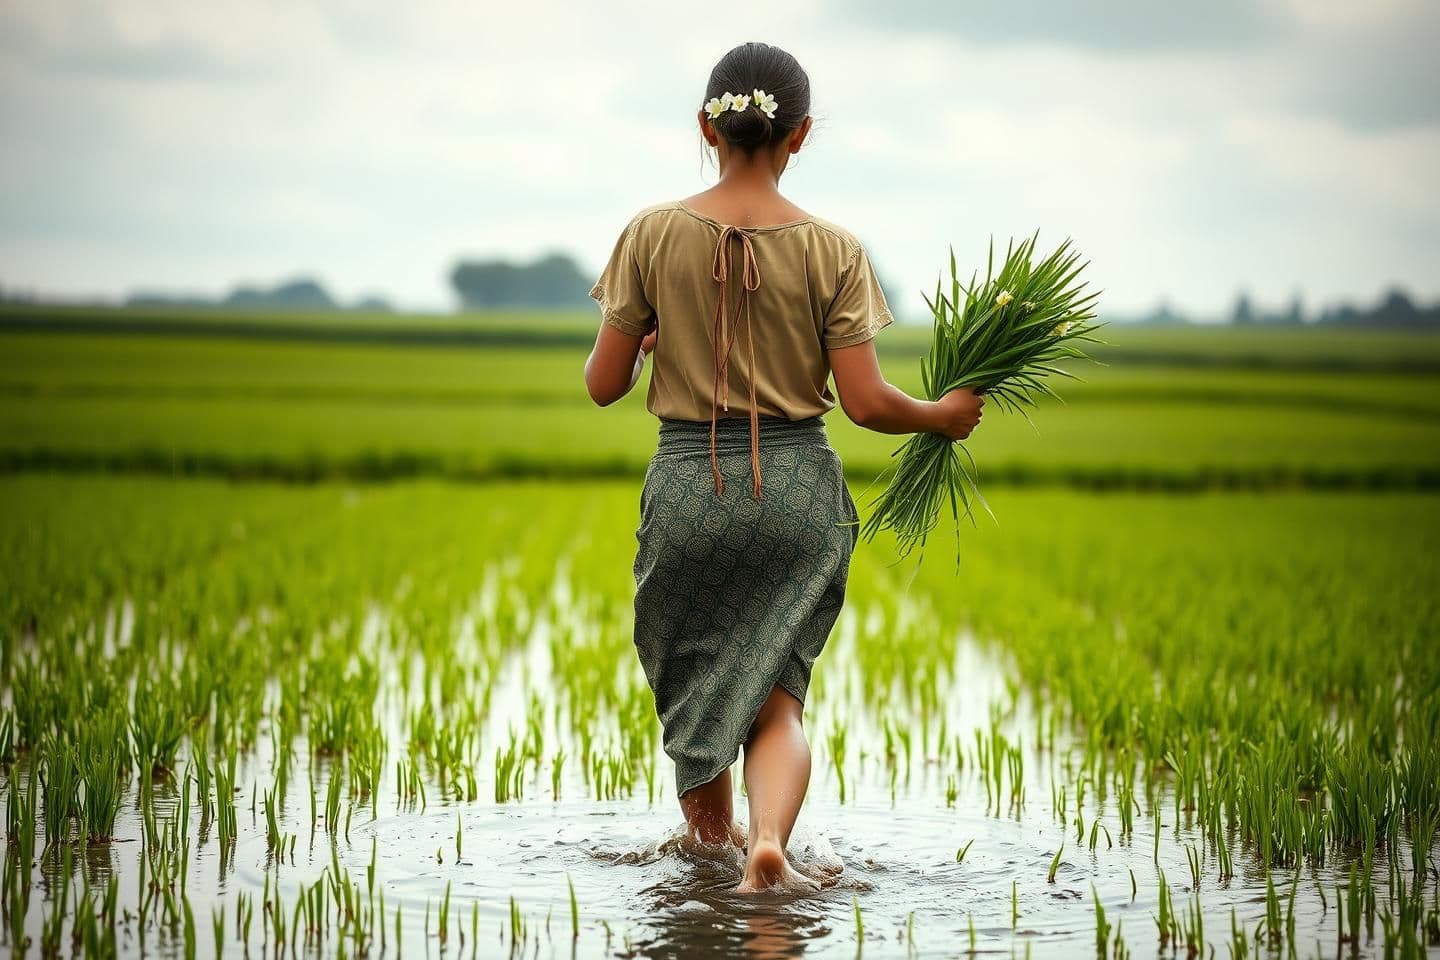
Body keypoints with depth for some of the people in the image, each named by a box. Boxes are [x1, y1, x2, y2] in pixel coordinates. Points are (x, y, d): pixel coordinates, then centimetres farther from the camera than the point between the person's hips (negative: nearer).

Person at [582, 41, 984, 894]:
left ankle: (714, 841, 37)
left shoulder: (653, 234, -6)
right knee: (776, 689, 8)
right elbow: (865, 402, -9)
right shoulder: (832, 248, -6)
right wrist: (943, 416, 10)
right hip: (798, 487, 0)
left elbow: (604, 384, -2)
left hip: (688, 484, 0)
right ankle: (771, 840, -18)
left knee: (692, 675, 20)